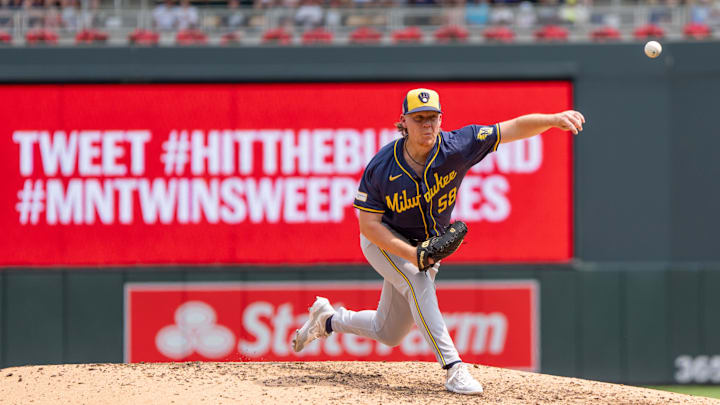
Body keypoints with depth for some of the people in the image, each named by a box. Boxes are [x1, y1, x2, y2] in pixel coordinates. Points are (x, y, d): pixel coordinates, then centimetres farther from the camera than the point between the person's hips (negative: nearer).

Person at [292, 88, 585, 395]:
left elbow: (514, 128, -28)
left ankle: (329, 319, 38)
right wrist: (411, 254, -33)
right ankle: (453, 367, -34)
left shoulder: (457, 147, -23)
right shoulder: (381, 168, -25)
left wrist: (555, 119, -46)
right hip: (384, 242, -4)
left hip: (430, 244, 4)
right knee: (418, 282, -34)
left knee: (389, 334, 11)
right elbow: (369, 224, -20)